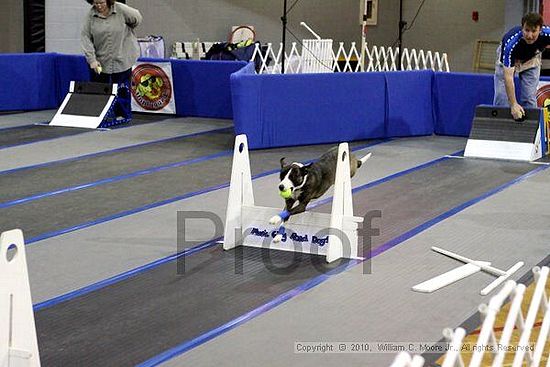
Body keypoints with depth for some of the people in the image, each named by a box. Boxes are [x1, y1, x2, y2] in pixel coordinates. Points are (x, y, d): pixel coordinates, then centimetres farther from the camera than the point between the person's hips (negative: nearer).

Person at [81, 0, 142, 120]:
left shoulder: (121, 10, -11)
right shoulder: (90, 16, -6)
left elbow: (137, 18, 4)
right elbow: (85, 37, -8)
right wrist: (92, 59, -15)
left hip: (121, 60, -2)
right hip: (99, 60, 2)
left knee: (122, 90, 2)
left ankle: (123, 116, 13)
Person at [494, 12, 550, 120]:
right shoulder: (511, 42, -44)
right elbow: (508, 76, -44)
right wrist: (513, 104, -48)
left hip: (531, 61, 2)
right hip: (507, 60, -2)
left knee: (530, 100, -6)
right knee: (501, 97, -10)